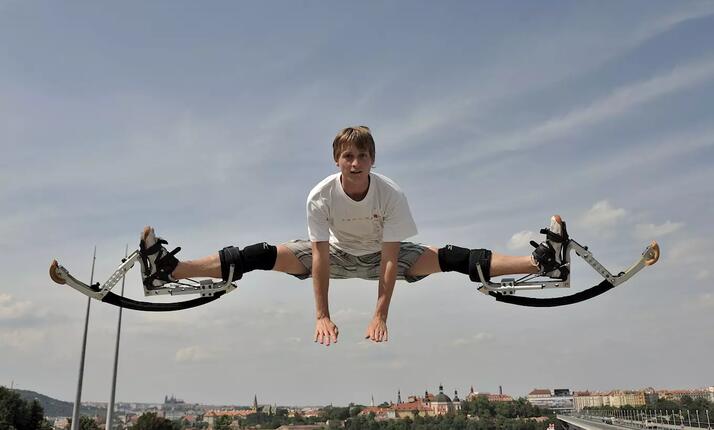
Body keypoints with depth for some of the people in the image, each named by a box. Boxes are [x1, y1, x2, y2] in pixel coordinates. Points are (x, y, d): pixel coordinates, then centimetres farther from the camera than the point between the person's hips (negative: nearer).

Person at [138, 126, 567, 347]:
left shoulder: (392, 194, -29)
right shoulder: (321, 196, -27)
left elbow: (391, 258, -28)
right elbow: (320, 255, -27)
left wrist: (380, 315, -31)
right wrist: (322, 316, -29)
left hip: (381, 255, 0)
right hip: (335, 254, 1)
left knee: (451, 258, -19)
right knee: (263, 255, -18)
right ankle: (167, 268, -19)